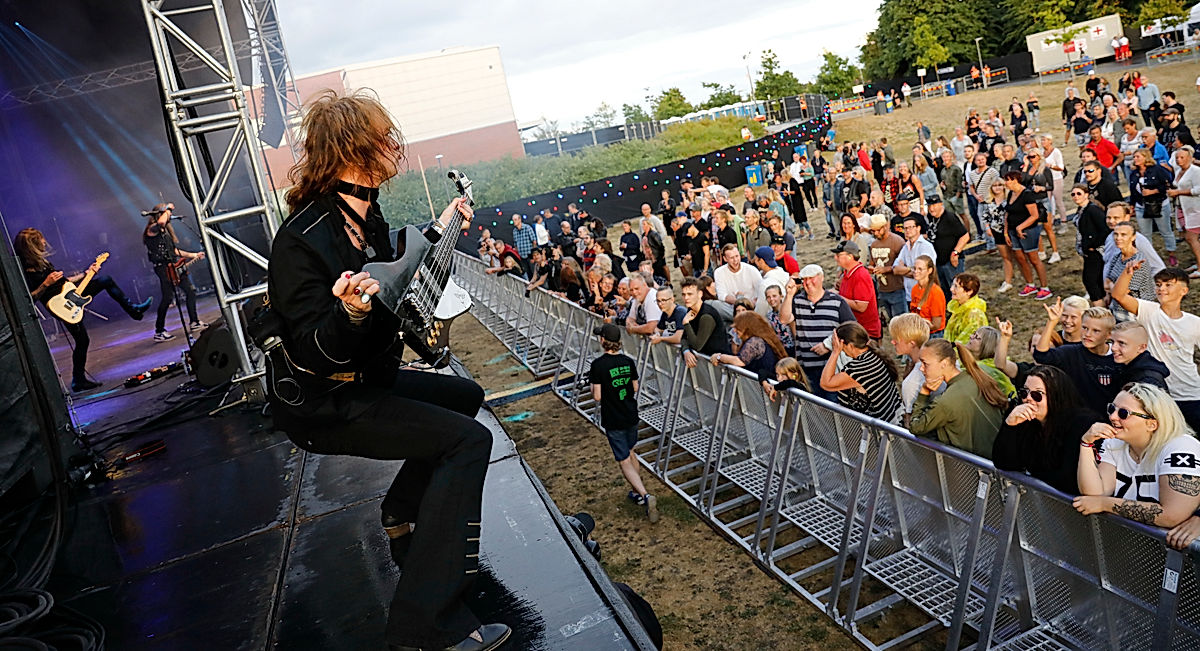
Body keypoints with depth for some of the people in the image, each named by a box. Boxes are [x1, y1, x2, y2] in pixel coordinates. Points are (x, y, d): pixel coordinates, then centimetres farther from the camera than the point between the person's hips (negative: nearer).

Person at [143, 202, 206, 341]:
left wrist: (193, 255, 21)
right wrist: (168, 209, -16)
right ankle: (159, 331, -3)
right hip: (163, 267, -9)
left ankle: (193, 322, 18)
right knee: (167, 298, -10)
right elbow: (161, 222, -34)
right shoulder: (152, 229, -10)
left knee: (190, 290, 8)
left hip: (175, 266, 9)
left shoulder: (166, 230, 18)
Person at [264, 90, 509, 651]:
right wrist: (351, 313, -45)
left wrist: (437, 232, 16)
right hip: (325, 406, -10)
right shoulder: (302, 240, -26)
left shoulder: (364, 212, 2)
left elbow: (390, 279, 20)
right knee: (468, 438, -22)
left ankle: (404, 514, 36)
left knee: (464, 396, 26)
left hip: (368, 378, 10)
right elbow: (315, 352, -27)